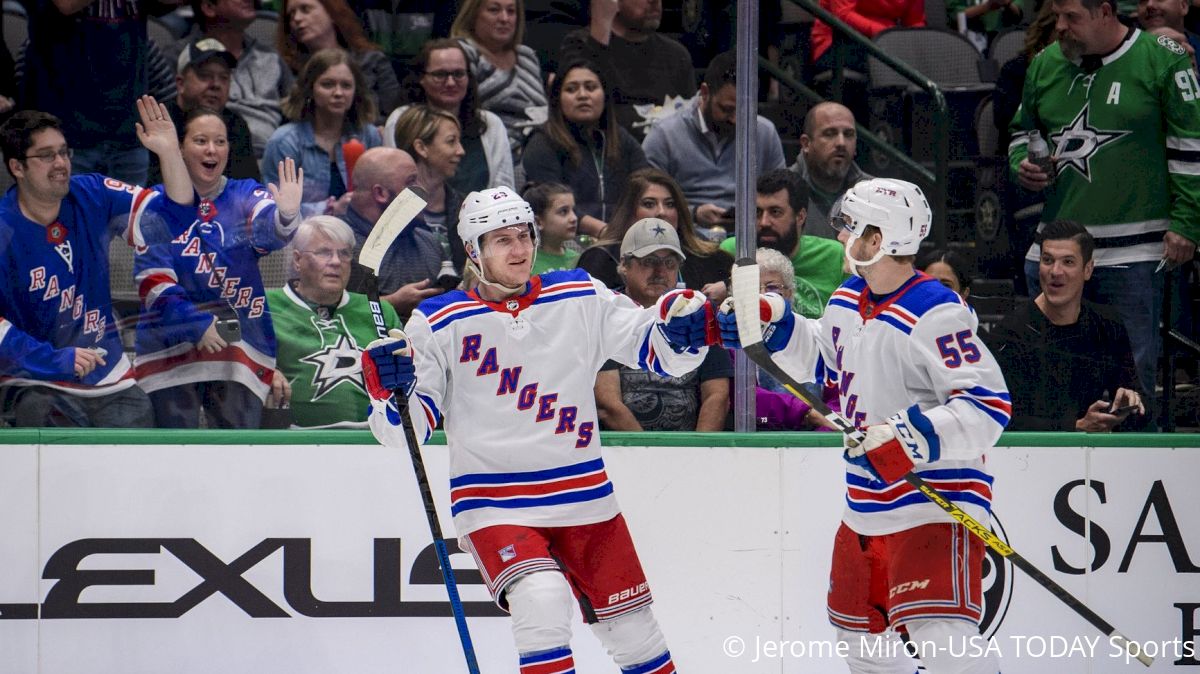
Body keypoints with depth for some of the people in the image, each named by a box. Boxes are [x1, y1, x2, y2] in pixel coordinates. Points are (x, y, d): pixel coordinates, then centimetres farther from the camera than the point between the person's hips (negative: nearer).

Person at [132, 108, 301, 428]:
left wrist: (285, 216, -44)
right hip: (170, 349, -1)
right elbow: (151, 279, -5)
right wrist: (198, 323, -18)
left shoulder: (246, 197, 5)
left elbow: (267, 229, -19)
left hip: (240, 349, 1)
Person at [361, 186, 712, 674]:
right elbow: (406, 427, -3)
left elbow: (657, 350, 3)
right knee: (542, 598, -30)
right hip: (492, 503, -3)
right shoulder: (439, 323, -3)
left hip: (584, 497, 3)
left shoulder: (583, 298, 3)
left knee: (631, 628, 12)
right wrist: (391, 389, -23)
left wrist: (685, 328, -19)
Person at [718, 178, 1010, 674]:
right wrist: (771, 324, 15)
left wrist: (915, 438, -33)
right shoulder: (847, 302, 7)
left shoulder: (934, 316, -22)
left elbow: (989, 405, -26)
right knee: (857, 632, 21)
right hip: (867, 503, 10)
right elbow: (822, 357, 28)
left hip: (935, 500, -10)